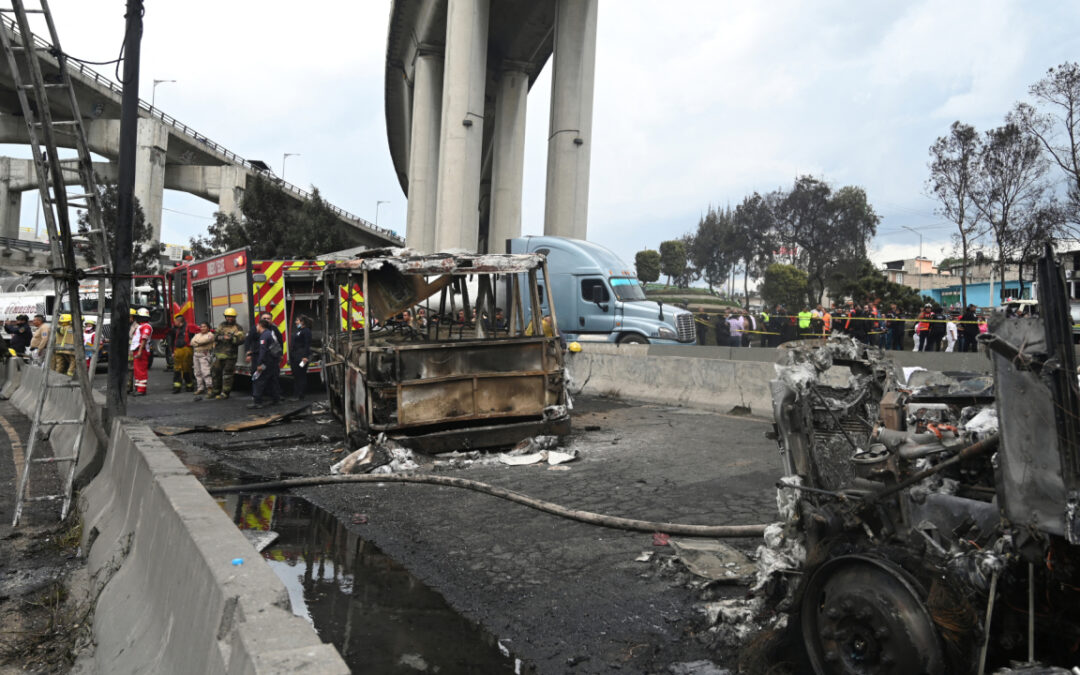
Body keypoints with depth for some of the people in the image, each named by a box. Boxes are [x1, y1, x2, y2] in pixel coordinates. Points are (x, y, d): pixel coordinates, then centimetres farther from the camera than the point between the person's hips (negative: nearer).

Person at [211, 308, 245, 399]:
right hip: (219, 354, 6)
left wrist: (231, 338, -26)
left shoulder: (238, 328, -2)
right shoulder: (222, 325, 14)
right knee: (215, 372, 13)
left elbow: (240, 340, -13)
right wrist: (222, 337, -13)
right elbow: (215, 336, 7)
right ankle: (215, 391, 27)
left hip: (230, 356, -5)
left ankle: (225, 393, 5)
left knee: (227, 374, -3)